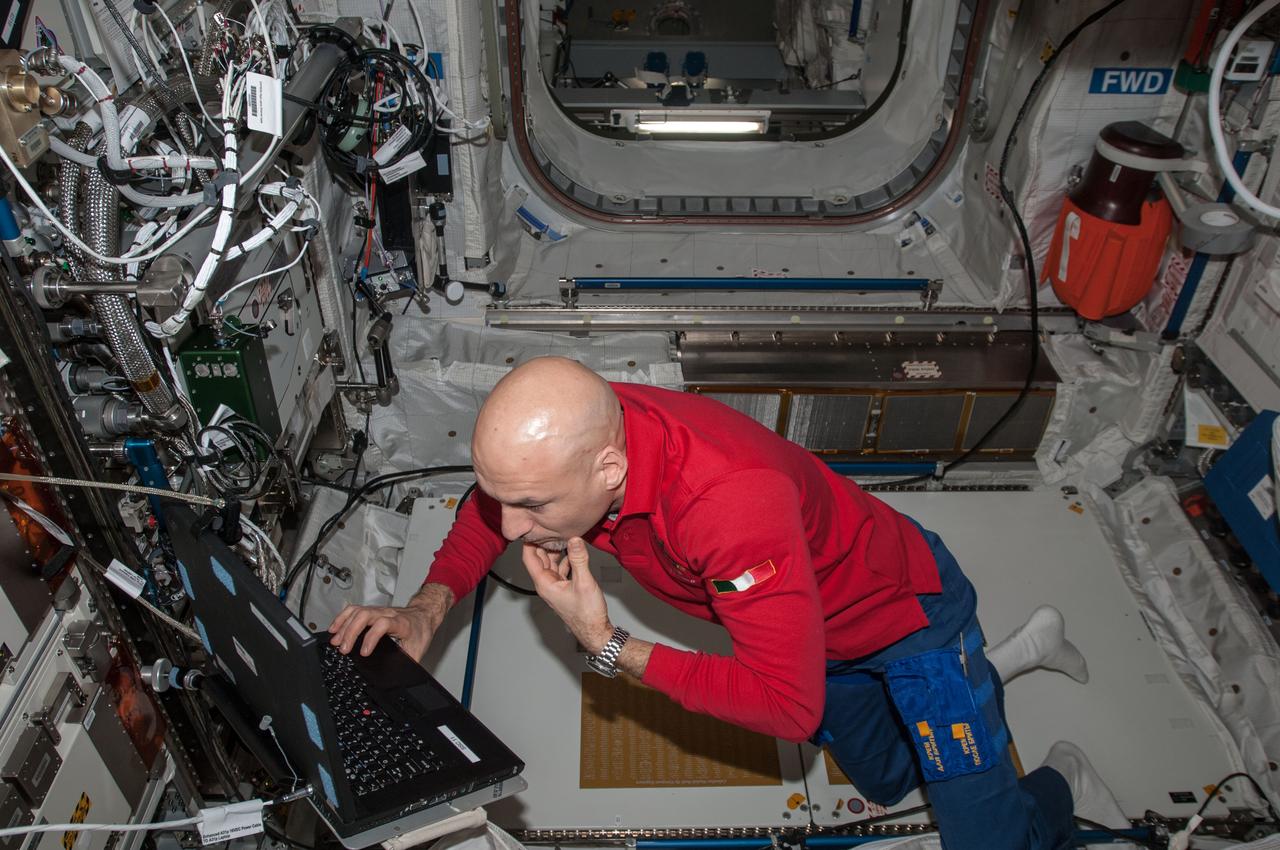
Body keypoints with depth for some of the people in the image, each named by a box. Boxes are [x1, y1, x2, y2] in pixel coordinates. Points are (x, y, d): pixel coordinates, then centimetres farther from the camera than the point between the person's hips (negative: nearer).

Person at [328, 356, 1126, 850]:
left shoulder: (732, 502, -48)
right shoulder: (573, 433, -25)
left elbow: (790, 706, -41)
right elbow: (497, 505, -3)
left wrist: (611, 648, -39)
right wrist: (431, 605, -20)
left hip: (907, 603, -7)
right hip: (817, 625, 7)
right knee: (885, 779, 28)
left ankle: (1056, 784, 27)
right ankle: (1000, 661, 46)